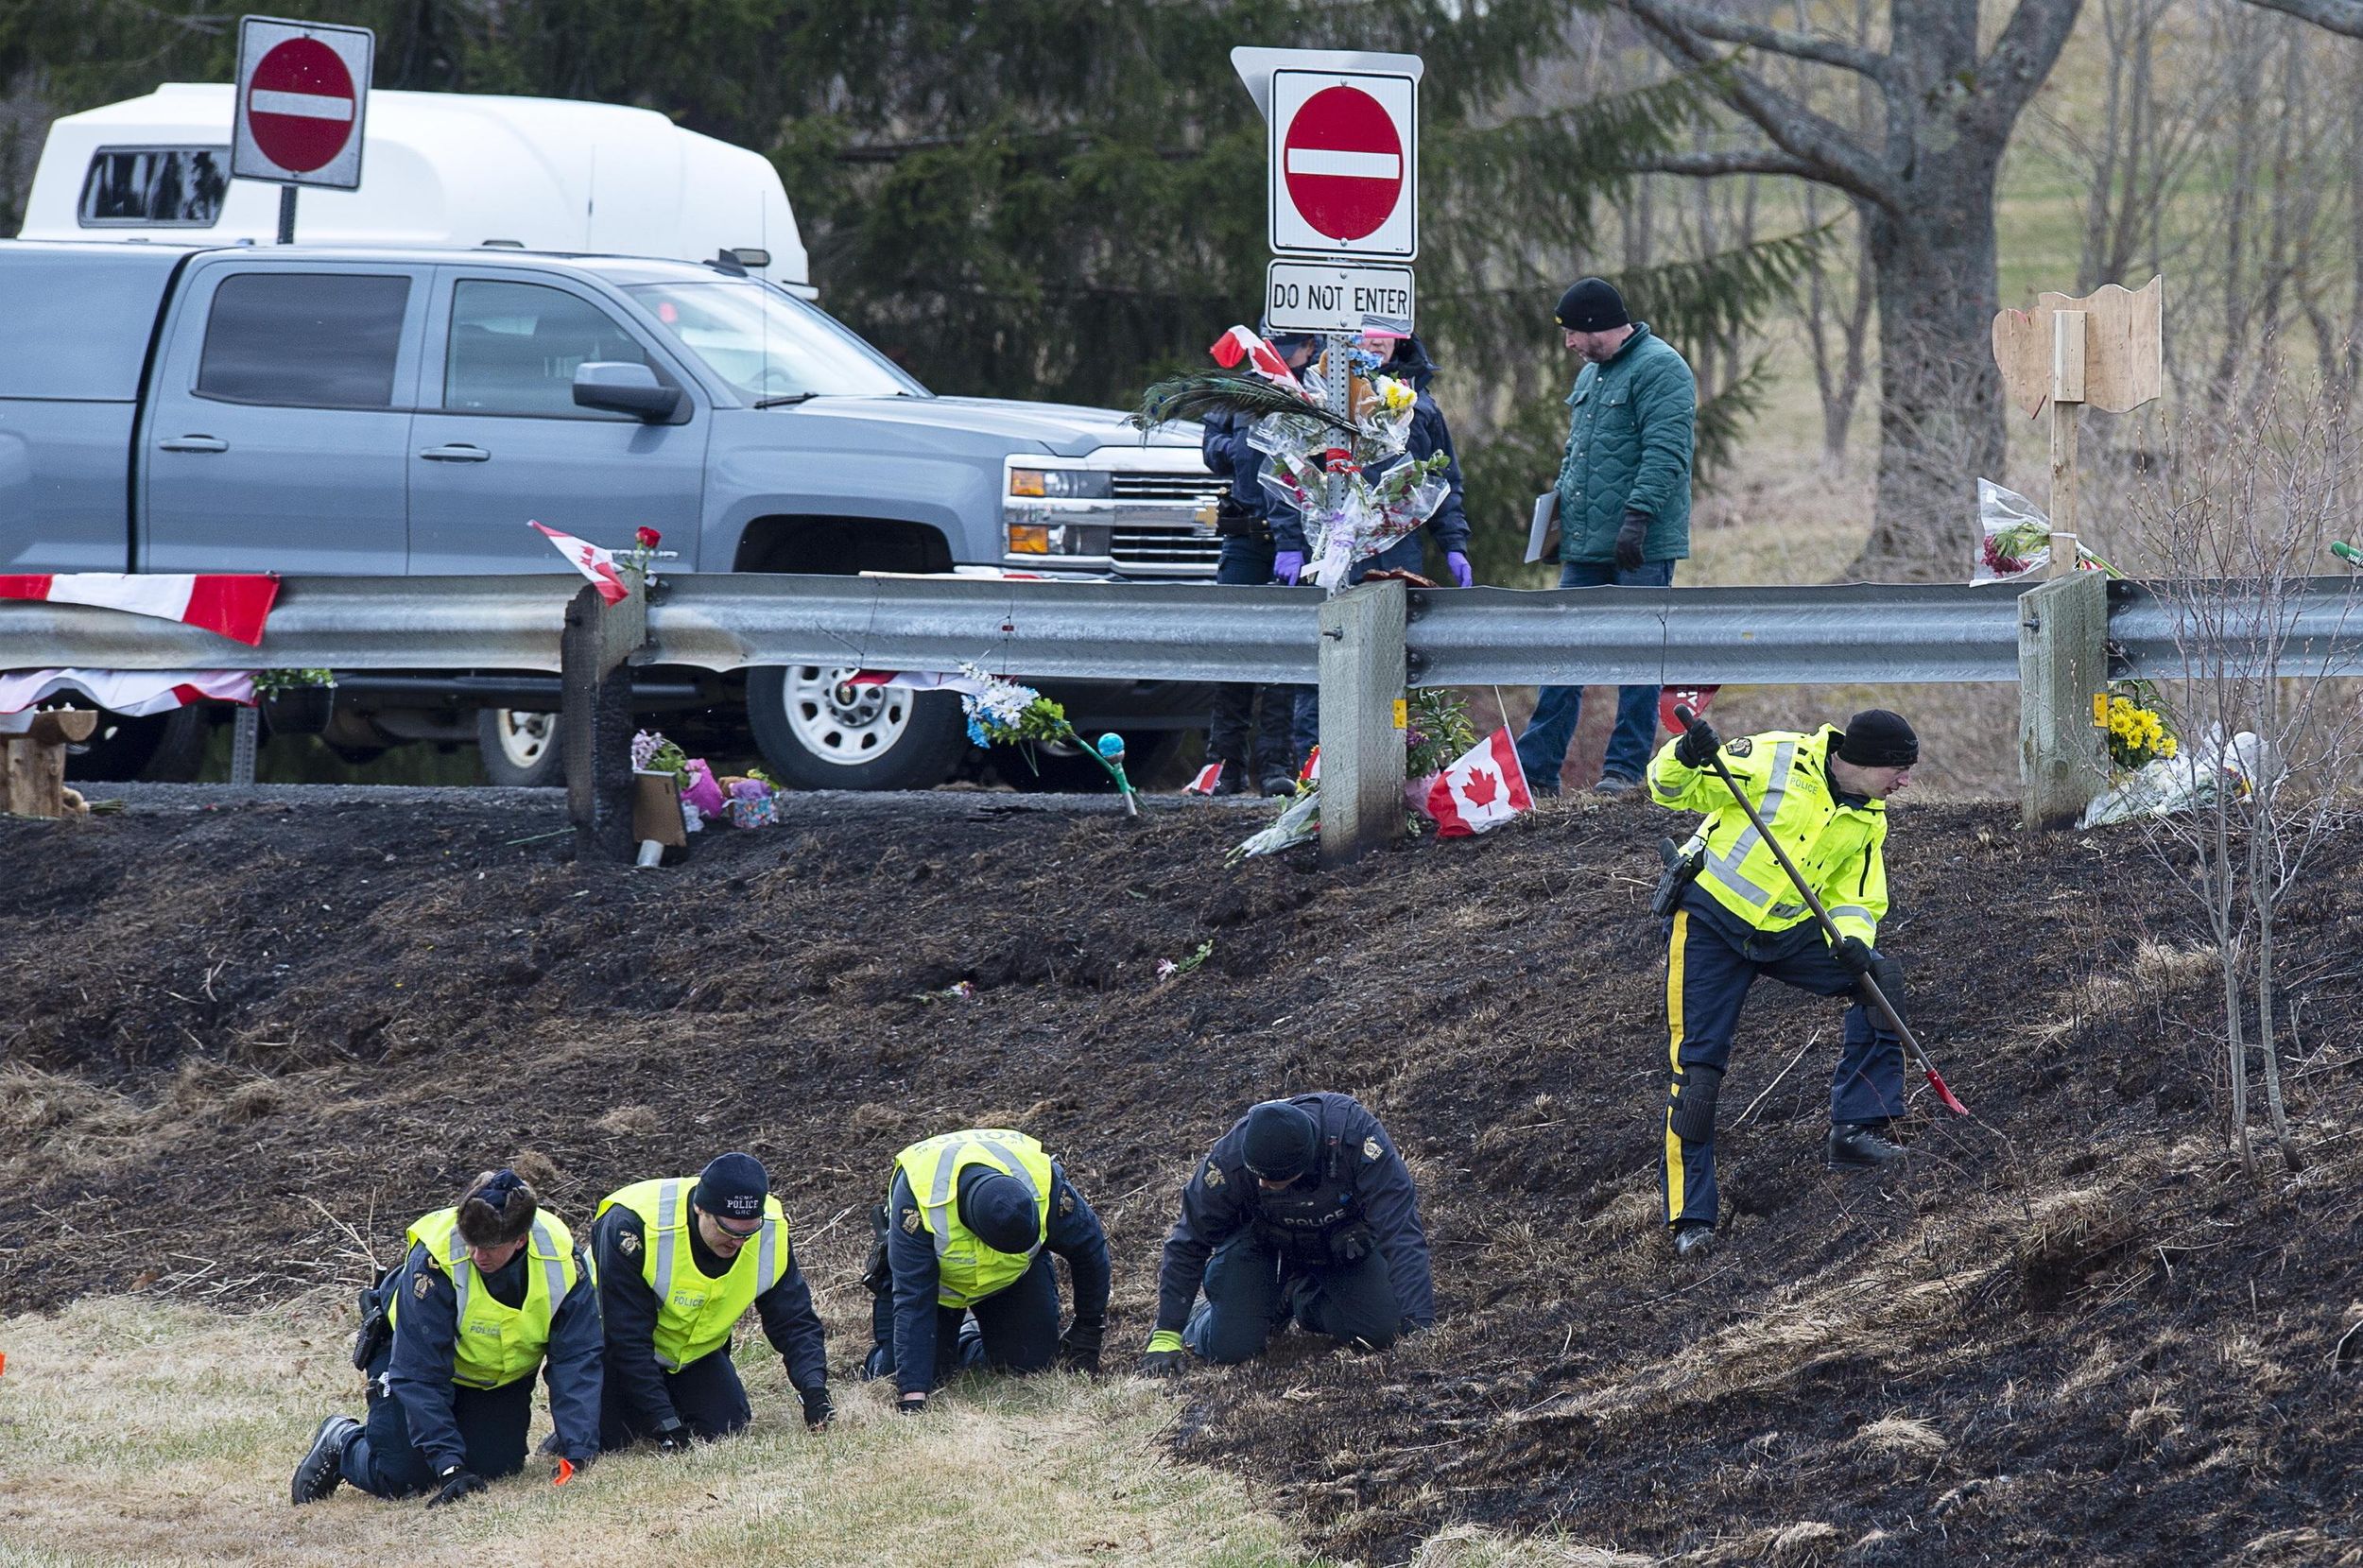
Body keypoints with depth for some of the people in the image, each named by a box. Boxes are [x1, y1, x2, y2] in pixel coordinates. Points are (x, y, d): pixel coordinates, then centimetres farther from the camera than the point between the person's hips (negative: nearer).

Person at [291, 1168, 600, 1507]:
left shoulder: (561, 1260, -28)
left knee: (499, 1468, -9)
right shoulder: (432, 1261, -37)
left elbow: (576, 1362, -23)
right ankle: (340, 1441, 19)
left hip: (501, 1377, 3)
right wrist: (450, 1466, -39)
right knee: (399, 1478, -14)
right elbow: (420, 1375, -33)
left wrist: (578, 1454, -34)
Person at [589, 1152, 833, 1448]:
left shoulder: (770, 1233, -23)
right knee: (605, 1438, -18)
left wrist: (813, 1390, -33)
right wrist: (665, 1424, -38)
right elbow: (626, 1338, -34)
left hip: (694, 1353, 4)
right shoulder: (633, 1226, -37)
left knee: (726, 1429, -10)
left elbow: (795, 1323, -14)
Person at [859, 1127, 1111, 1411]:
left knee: (1034, 1363, -10)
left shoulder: (1044, 1187, -36)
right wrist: (912, 1395, -44)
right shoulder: (918, 1199, -43)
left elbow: (1090, 1249, -13)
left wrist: (1088, 1332, -6)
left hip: (1017, 1273, 2)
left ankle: (966, 1344, 23)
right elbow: (912, 1302, -40)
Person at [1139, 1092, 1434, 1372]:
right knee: (1230, 1348, -19)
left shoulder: (1357, 1137, -38)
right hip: (1258, 1242, -1)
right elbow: (1188, 1244, -19)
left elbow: (1401, 1234, -37)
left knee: (1382, 1333, -17)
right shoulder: (1231, 1159, -34)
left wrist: (1419, 1326, -43)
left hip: (1343, 1242, 1)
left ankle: (1307, 1300, 13)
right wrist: (1166, 1336, -17)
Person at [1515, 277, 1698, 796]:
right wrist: (1559, 513, 22)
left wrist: (1638, 516, -25)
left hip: (1641, 548, -9)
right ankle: (1536, 768, 6)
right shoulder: (1591, 374, 20)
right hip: (1585, 547, 9)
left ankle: (1625, 769, 2)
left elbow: (1665, 453, -19)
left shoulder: (1658, 369, -9)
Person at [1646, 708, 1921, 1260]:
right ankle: (1691, 1218, -3)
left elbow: (1853, 900, 8)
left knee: (1881, 977, -13)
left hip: (1788, 932, 6)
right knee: (1697, 1066, -9)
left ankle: (1855, 1126, -10)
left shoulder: (1868, 820, 4)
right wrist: (1685, 760, -39)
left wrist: (1852, 938, -16)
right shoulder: (1778, 760, -16)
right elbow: (1670, 789, -14)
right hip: (1710, 919, -6)